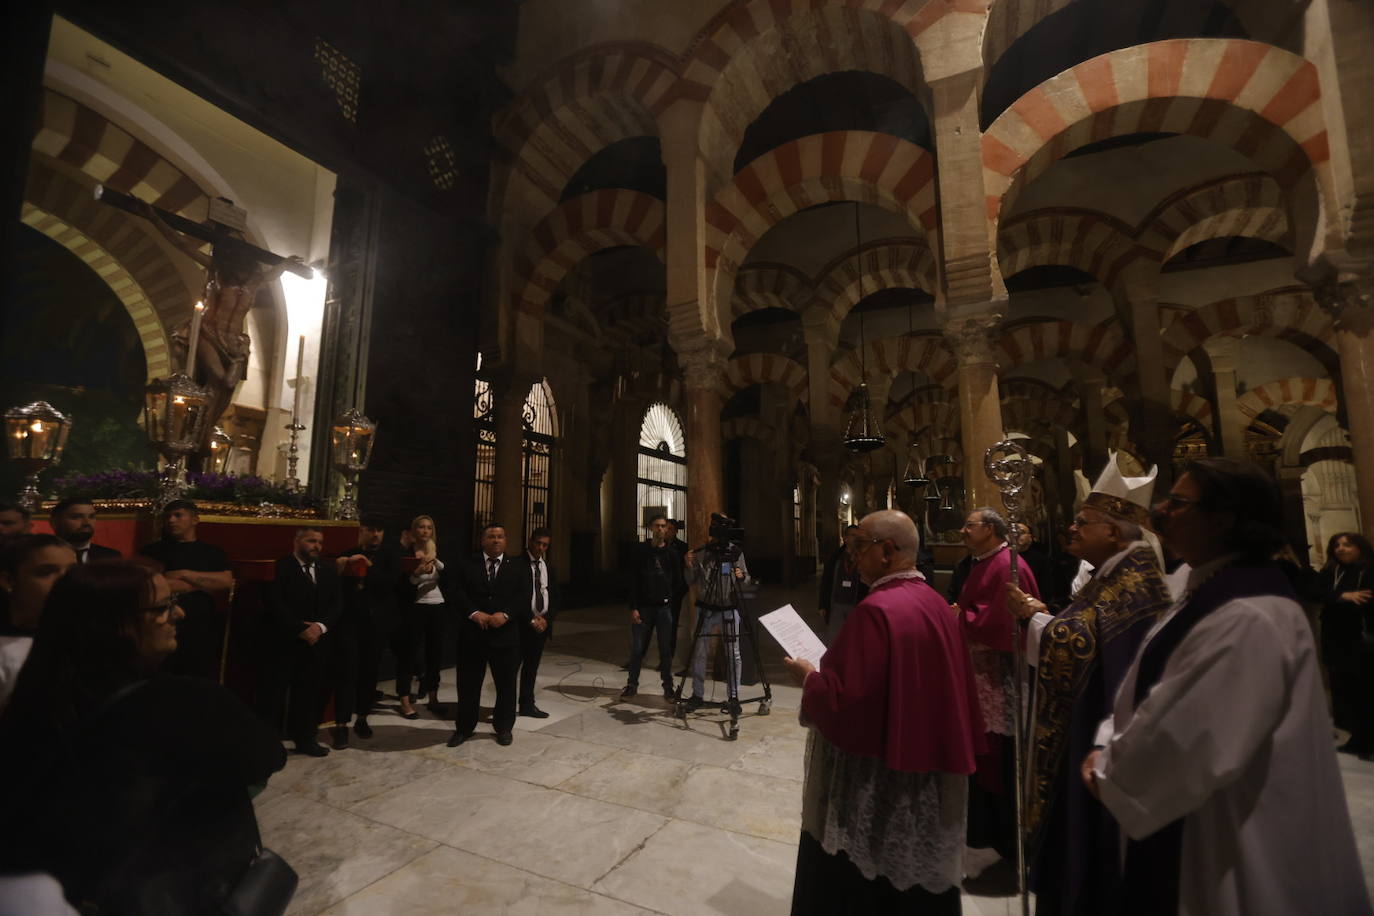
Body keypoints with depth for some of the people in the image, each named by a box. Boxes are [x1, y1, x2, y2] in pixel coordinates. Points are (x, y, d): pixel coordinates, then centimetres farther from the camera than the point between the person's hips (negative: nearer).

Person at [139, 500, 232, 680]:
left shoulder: (212, 552, 11)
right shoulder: (153, 550, 7)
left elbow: (227, 582, -4)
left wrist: (184, 574, -8)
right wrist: (207, 583, -4)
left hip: (203, 636, 1)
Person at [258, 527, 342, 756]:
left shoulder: (329, 570, 13)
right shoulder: (279, 567, -4)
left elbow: (337, 603, 6)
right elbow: (276, 604, -12)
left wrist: (320, 626, -11)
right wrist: (301, 630, -16)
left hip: (316, 642, 5)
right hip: (283, 641, -4)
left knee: (310, 692, 9)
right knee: (273, 693, 0)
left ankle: (305, 738, 20)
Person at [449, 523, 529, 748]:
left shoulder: (516, 566, 5)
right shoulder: (468, 565, 6)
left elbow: (524, 595, -4)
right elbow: (458, 592, -4)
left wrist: (505, 614, -18)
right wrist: (474, 613, -18)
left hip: (505, 634, 0)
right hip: (472, 634, 0)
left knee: (506, 684, 10)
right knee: (468, 684, 10)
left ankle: (504, 728, 28)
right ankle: (464, 728, 29)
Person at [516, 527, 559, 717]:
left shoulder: (548, 567, 11)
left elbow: (556, 597, 10)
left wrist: (546, 619, -4)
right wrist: (531, 620, -13)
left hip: (542, 623, 6)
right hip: (522, 623, -6)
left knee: (532, 666, 14)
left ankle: (527, 705, 24)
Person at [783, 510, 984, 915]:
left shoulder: (876, 609, -25)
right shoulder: (936, 604, 1)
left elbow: (847, 702, -27)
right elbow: (943, 688, 11)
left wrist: (809, 677, -8)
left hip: (874, 779, -8)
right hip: (927, 772, 8)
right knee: (917, 878, 23)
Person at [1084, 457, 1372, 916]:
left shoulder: (1248, 619, -28)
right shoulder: (1199, 585, 2)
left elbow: (1187, 742, -27)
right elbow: (1148, 684, 7)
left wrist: (1109, 778, -13)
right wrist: (1109, 748, -2)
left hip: (1229, 837, -9)